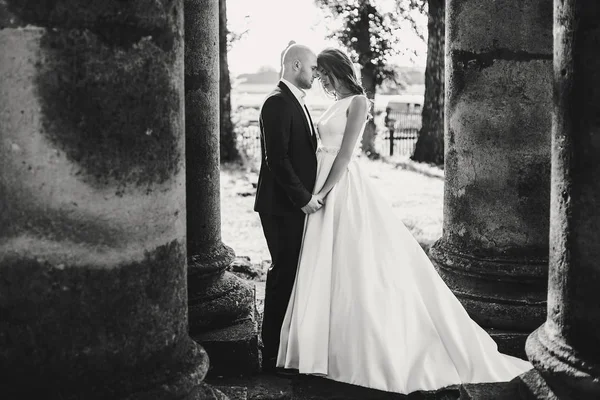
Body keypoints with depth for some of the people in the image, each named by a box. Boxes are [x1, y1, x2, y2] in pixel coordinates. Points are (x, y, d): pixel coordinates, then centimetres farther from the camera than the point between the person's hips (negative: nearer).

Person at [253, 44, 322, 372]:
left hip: (296, 203, 9)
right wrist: (302, 197, -19)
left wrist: (307, 195, 12)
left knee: (293, 272, 12)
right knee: (284, 274, -3)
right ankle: (274, 354, 7)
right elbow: (276, 159, -21)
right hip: (283, 206, -9)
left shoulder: (295, 102, 17)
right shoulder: (277, 103, -15)